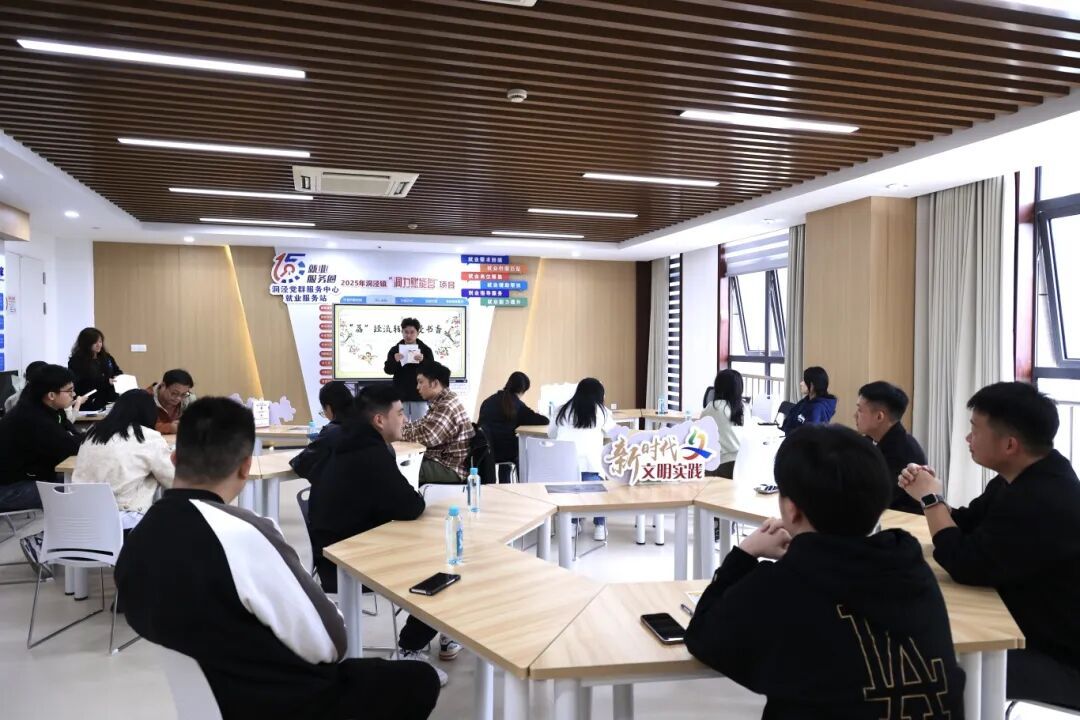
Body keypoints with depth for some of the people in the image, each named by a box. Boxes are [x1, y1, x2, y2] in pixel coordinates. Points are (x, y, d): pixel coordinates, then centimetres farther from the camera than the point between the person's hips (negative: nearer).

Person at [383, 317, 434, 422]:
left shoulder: (425, 350, 2)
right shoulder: (395, 350, 5)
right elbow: (388, 370, 0)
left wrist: (423, 361, -23)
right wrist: (395, 361, -20)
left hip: (419, 395, -1)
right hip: (401, 395, 1)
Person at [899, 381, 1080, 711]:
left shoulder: (1046, 502, -30)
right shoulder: (1021, 480, 3)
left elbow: (967, 565, -28)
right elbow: (965, 526, 15)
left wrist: (930, 499, -16)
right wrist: (929, 495, -4)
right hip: (1028, 630, 9)